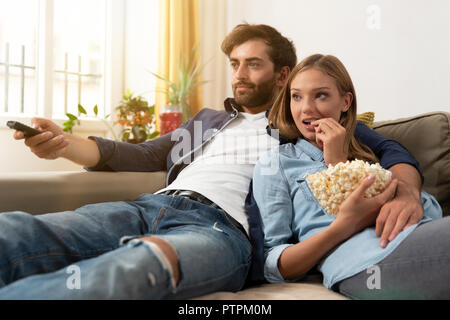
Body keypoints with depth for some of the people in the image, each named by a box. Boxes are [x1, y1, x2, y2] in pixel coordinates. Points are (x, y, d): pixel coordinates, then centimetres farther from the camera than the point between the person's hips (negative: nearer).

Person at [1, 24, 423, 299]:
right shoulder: (208, 120, 35)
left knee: (141, 264, -44)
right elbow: (142, 156, 26)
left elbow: (394, 154, 15)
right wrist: (64, 144, 9)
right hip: (153, 206, 5)